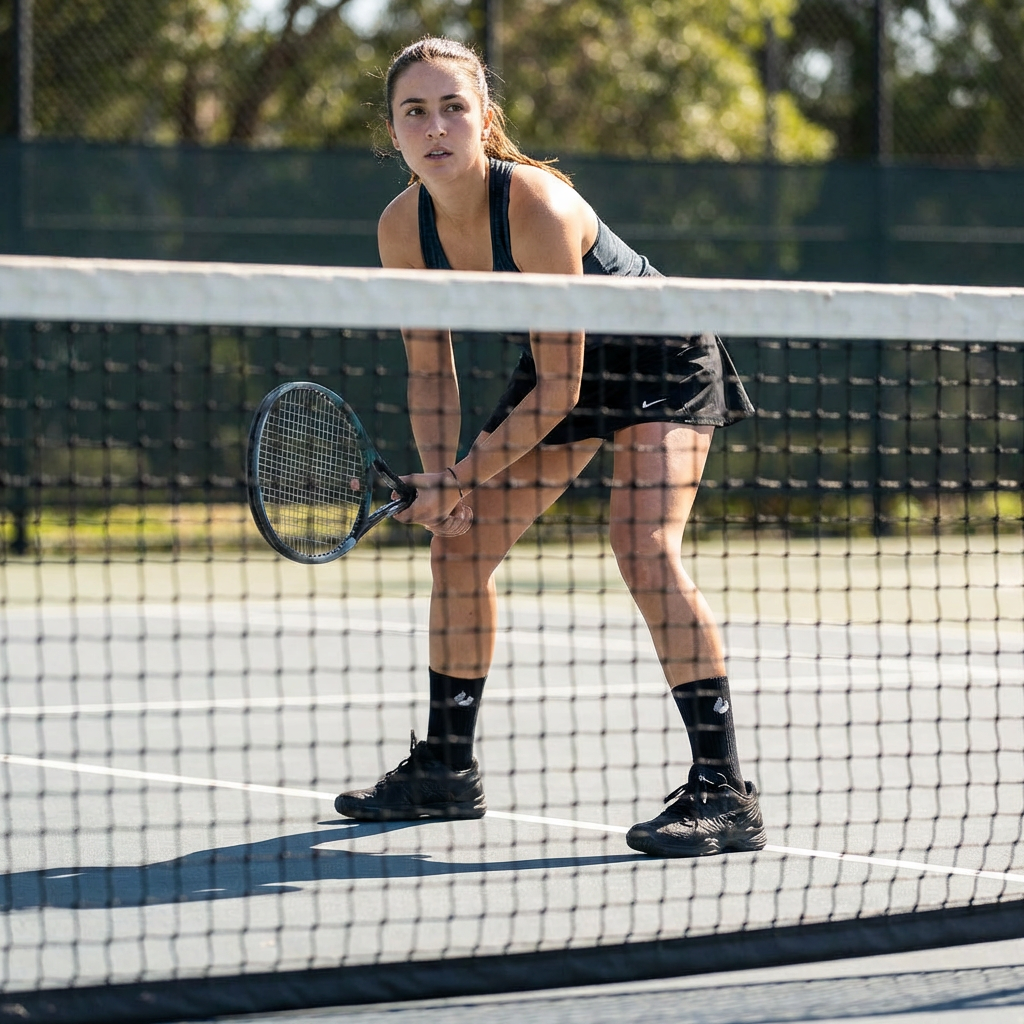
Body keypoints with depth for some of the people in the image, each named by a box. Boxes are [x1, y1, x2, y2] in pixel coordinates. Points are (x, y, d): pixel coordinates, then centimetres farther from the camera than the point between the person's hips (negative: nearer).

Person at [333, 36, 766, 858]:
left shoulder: (538, 211, -35)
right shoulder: (403, 229, -15)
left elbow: (558, 389, -29)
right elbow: (431, 371, -3)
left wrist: (468, 474, -24)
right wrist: (439, 476, -18)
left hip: (661, 358, -7)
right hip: (563, 363, 8)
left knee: (645, 545, -27)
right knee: (459, 546, 6)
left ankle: (724, 795, -27)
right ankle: (446, 771, 23)